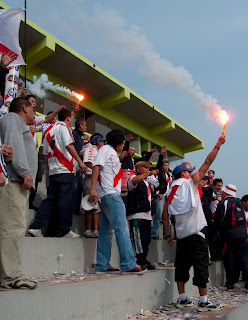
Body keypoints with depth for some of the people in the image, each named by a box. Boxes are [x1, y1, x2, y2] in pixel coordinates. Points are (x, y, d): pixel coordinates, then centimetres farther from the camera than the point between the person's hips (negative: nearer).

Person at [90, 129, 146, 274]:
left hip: (111, 195, 10)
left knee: (107, 231, 8)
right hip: (109, 193, -10)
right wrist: (93, 189, -21)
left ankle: (102, 265, 11)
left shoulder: (113, 153, 27)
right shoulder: (106, 149, 0)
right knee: (122, 228, -13)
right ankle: (129, 264, -13)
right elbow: (96, 167, -12)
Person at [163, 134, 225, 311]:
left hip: (181, 234, 6)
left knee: (182, 264, 10)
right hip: (196, 232, -5)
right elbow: (208, 162, 2)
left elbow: (165, 214, 7)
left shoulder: (170, 191, 11)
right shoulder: (191, 182, 0)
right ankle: (204, 301, 0)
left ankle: (182, 298, 14)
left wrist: (168, 235, 13)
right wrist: (218, 145, 10)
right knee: (201, 264, -2)